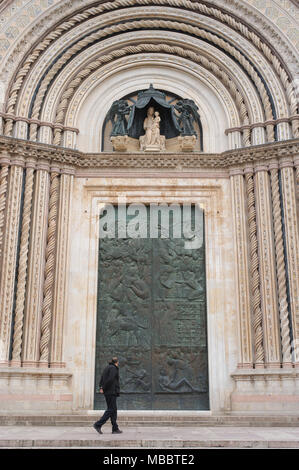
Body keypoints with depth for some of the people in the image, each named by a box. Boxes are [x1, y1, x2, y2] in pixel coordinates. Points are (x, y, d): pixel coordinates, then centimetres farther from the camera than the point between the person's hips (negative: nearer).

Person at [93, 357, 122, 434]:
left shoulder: (107, 368, 18)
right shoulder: (113, 368, -10)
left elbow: (101, 379, 14)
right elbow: (110, 380, -21)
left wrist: (101, 387, 2)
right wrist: (103, 388, -14)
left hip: (107, 392, 9)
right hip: (111, 392, -9)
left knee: (113, 410, 9)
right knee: (111, 410, -6)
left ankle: (115, 429, 9)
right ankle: (98, 424, -9)